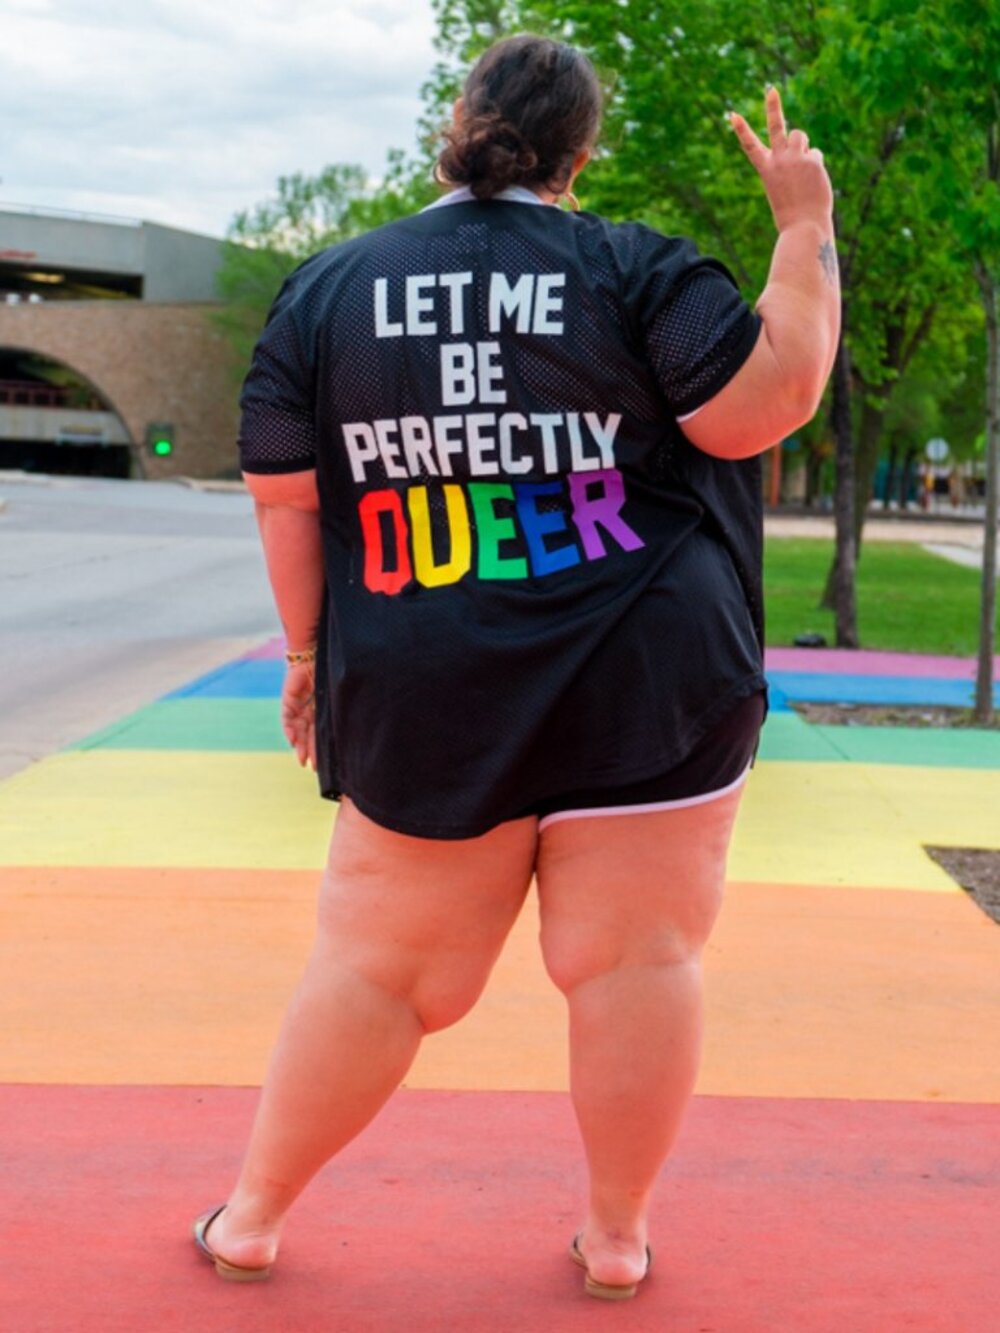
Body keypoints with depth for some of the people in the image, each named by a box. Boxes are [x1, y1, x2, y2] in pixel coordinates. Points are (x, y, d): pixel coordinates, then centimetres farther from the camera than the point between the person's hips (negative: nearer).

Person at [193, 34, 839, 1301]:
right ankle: (617, 1236, 19)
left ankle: (251, 1215, 24)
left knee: (376, 963, 13)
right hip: (644, 693, -2)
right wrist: (807, 228, 1)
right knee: (634, 959, 8)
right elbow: (769, 402, -9)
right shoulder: (635, 270, -4)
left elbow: (284, 493, 5)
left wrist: (309, 647, 15)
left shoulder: (328, 286, 5)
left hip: (422, 710, 3)